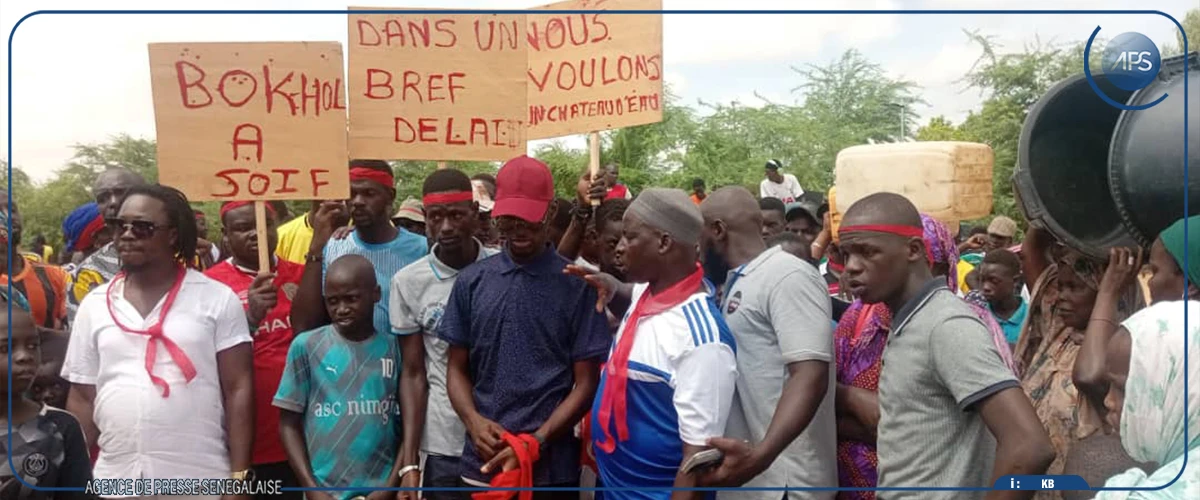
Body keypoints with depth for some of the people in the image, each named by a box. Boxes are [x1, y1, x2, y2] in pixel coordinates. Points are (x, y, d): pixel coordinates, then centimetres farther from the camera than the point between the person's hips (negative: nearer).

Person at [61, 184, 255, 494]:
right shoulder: (94, 305, 8)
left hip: (202, 480, -3)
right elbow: (83, 399, 11)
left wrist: (239, 476, -9)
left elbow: (238, 389, -4)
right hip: (113, 480, 3)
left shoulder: (218, 299, -2)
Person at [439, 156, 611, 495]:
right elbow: (457, 369, 8)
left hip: (551, 464, -2)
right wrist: (474, 422, -9)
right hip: (482, 461, 3)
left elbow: (586, 383, -4)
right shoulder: (471, 281, 4)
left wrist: (537, 442, -14)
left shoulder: (576, 285, -4)